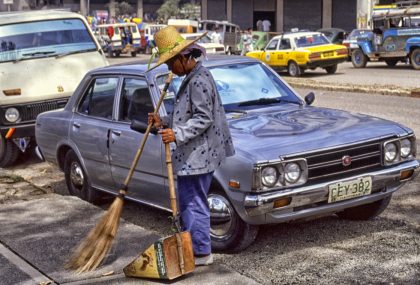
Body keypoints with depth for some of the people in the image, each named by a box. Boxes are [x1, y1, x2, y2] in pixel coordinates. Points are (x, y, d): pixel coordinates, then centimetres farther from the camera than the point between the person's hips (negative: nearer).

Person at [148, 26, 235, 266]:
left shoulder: (199, 80, -17)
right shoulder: (193, 78, 15)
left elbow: (203, 119, -22)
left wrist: (178, 135, -27)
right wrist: (164, 122, 9)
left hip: (198, 155, -11)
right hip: (194, 153, 11)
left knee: (194, 203, -4)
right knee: (191, 201, 18)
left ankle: (201, 253, 6)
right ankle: (193, 247, 29)